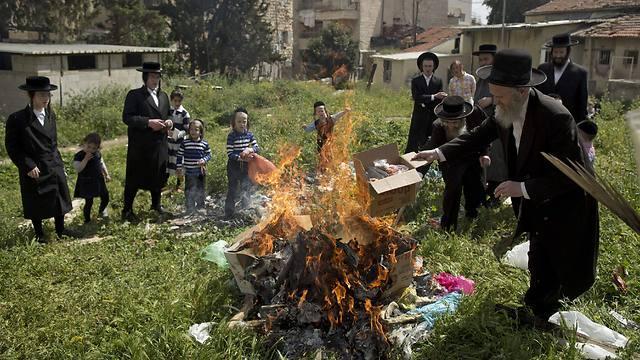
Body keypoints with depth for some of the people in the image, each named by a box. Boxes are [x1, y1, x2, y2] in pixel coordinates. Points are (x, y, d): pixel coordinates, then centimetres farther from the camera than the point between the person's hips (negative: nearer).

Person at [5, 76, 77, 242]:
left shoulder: (51, 115, 5)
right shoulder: (17, 119, -13)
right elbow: (12, 147, -11)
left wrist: (59, 163, 12)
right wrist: (28, 166, -18)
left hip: (54, 167, 5)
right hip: (33, 170, -5)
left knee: (59, 198, 14)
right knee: (35, 203, 9)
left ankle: (60, 229, 32)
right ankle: (39, 233, 28)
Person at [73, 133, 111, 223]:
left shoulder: (97, 153, 2)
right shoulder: (79, 156, -17)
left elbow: (102, 164, 16)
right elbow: (78, 169, -27)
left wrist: (106, 174, 17)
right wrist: (86, 159, -33)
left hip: (99, 180, 6)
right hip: (86, 183, -6)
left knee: (105, 198, 16)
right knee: (89, 202, -2)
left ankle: (102, 210, 47)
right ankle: (87, 220, 17)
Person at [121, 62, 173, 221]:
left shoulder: (164, 96, 15)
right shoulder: (134, 95, -6)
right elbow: (127, 117, -13)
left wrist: (169, 122, 1)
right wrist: (148, 122, -22)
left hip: (160, 144, 6)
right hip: (140, 146, -6)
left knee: (158, 176, 15)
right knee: (134, 178, 1)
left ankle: (156, 205, 33)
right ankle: (127, 210, 11)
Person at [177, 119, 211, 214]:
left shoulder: (204, 143, -3)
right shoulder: (185, 143, -3)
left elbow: (209, 154, 6)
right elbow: (180, 156, 2)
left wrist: (204, 160, -15)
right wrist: (179, 167, -1)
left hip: (201, 172, 0)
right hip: (189, 172, 0)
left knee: (200, 190, 12)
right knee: (189, 191, 5)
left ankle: (200, 207, 28)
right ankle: (189, 208, 17)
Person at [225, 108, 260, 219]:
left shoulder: (249, 135, 3)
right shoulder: (231, 136, -11)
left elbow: (257, 148, 2)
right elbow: (229, 153, -15)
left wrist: (249, 149, -19)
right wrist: (240, 158, -28)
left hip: (246, 166, 4)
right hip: (234, 166, -4)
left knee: (246, 189, 12)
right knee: (233, 190, 0)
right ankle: (229, 213, 10)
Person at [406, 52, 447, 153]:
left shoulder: (438, 81, 6)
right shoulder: (415, 81, 1)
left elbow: (441, 99, -1)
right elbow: (416, 98, -12)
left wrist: (424, 101, -13)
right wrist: (433, 96, -20)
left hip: (433, 117, 2)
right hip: (419, 117, -2)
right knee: (413, 144, -1)